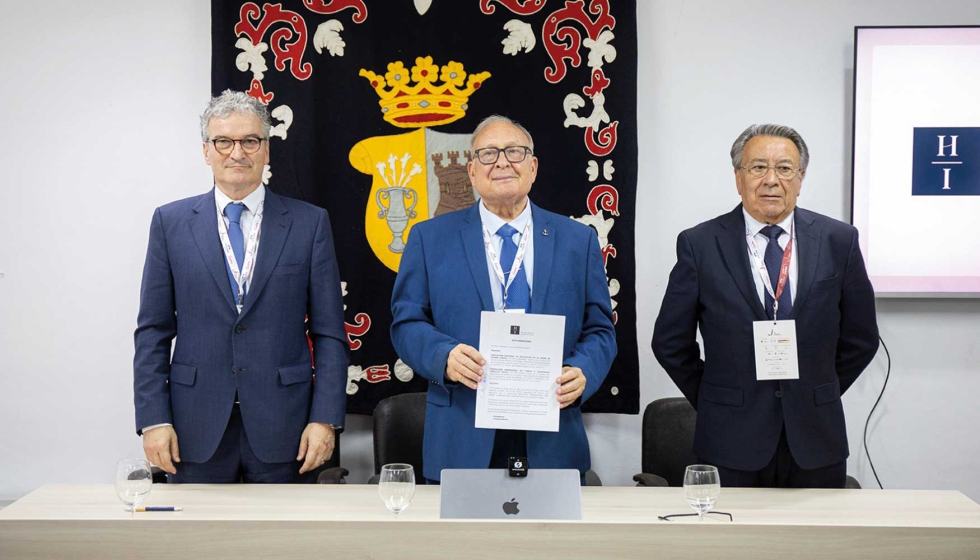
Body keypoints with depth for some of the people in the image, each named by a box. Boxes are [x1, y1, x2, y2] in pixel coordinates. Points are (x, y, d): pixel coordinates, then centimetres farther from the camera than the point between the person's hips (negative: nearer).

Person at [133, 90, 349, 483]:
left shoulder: (309, 223, 2)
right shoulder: (171, 222, 5)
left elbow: (329, 332, 1)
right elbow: (153, 332, 5)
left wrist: (325, 418, -6)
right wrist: (153, 419, -3)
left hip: (282, 430, 0)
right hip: (197, 428, 1)